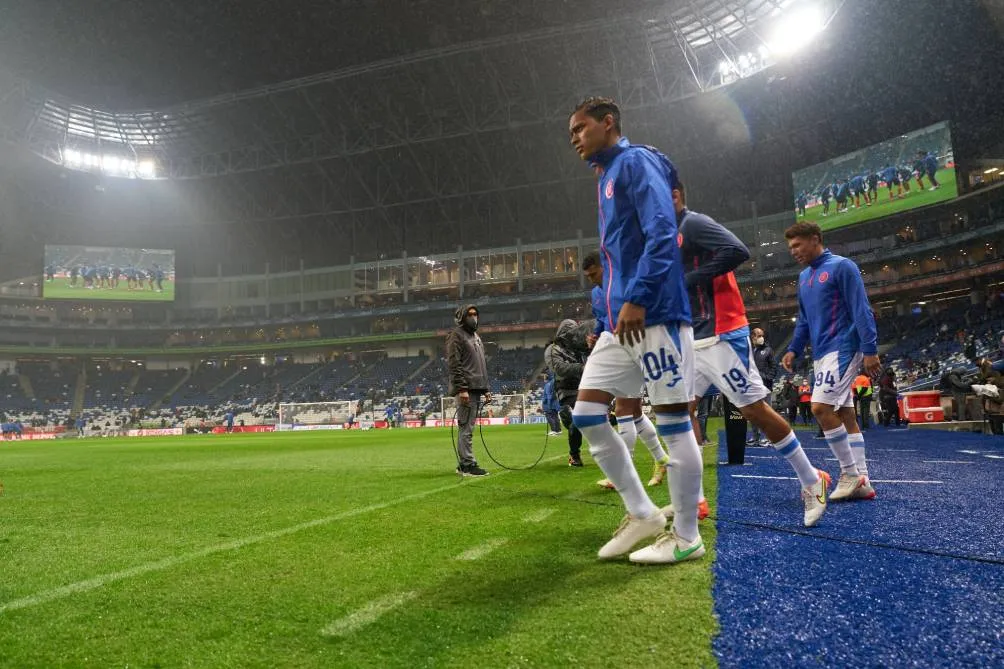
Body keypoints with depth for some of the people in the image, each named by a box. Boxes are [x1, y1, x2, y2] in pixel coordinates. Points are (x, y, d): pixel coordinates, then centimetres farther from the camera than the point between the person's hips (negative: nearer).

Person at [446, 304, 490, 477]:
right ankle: (468, 465, -5)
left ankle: (463, 464, 14)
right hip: (466, 390, -9)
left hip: (477, 390, 9)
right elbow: (453, 364, -13)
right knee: (466, 428, -8)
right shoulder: (456, 335, -3)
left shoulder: (476, 337, 24)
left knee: (468, 428, 9)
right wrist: (461, 389, -20)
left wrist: (485, 389, 20)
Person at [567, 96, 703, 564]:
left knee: (673, 421, -2)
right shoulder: (606, 178, 24)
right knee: (586, 413, 5)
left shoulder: (636, 161, -4)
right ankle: (642, 514, 17)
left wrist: (637, 298, -25)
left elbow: (662, 232, -18)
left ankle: (686, 537, 12)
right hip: (619, 322, 10)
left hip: (654, 315, -10)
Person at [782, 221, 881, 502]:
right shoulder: (804, 277, 17)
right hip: (821, 354, 9)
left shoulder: (841, 266, -6)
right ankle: (861, 482, 12)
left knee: (821, 408, -18)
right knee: (845, 416, 8)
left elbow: (861, 310, -12)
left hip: (842, 349, -8)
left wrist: (870, 350, -17)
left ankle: (850, 472, -5)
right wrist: (794, 349, 14)